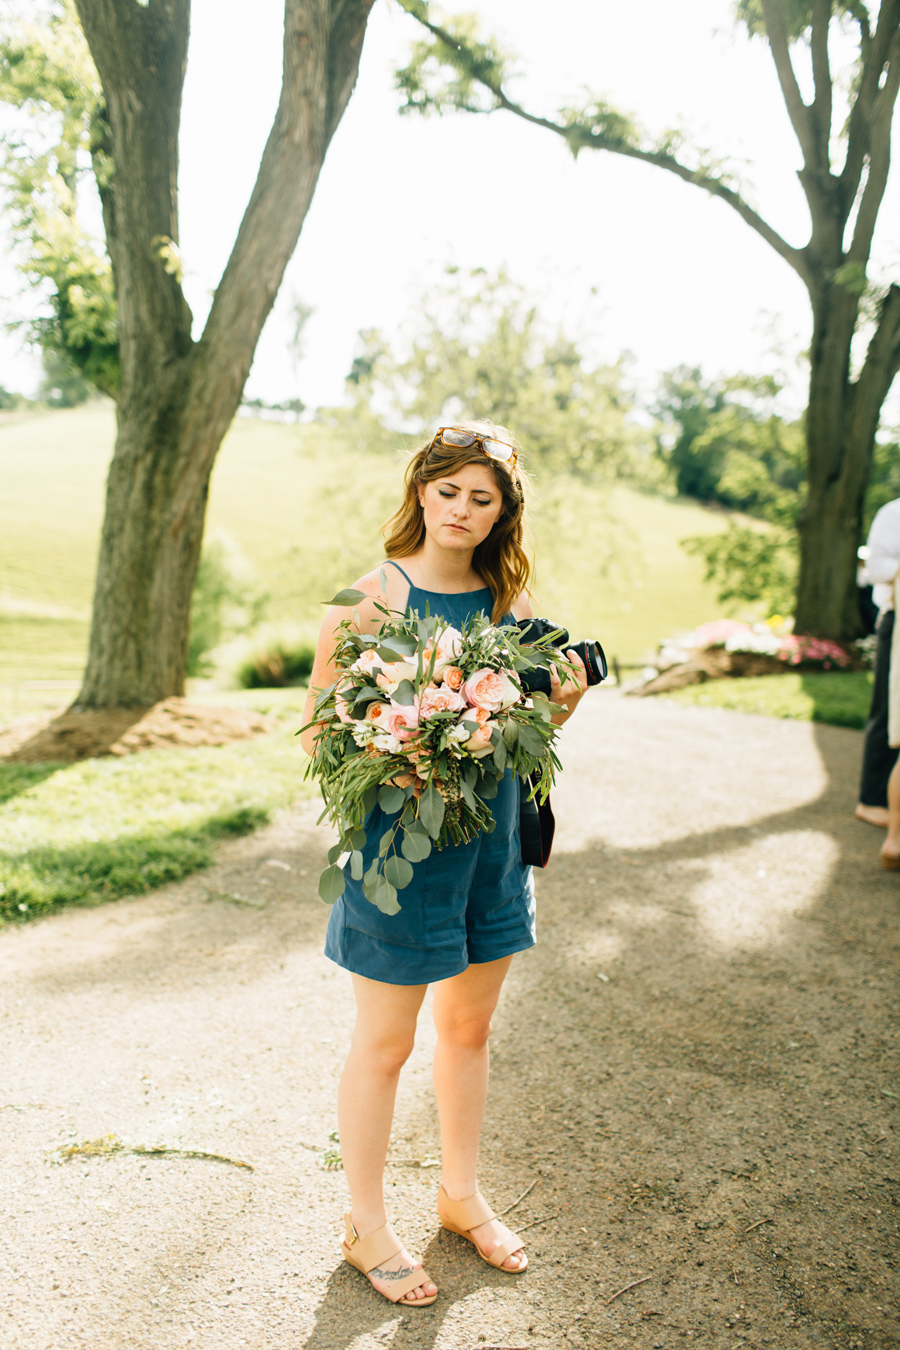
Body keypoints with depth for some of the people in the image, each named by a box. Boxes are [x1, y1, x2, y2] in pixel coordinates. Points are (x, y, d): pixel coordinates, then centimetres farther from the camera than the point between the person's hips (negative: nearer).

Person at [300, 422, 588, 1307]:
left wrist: (560, 702, -9)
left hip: (493, 835, 5)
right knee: (384, 1042, 9)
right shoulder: (373, 596, -12)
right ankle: (366, 1226, 31)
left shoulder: (508, 601, 4)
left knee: (470, 1025, 20)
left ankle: (461, 1195, 42)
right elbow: (317, 731, -10)